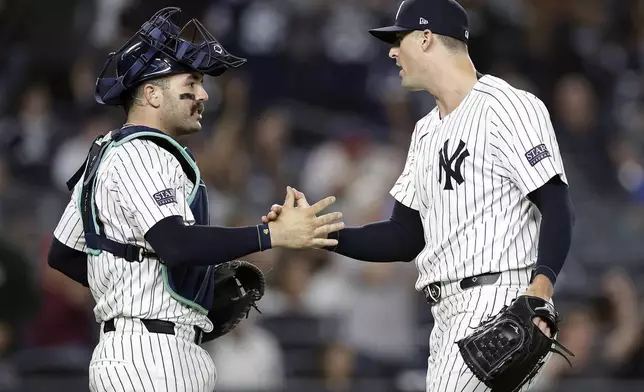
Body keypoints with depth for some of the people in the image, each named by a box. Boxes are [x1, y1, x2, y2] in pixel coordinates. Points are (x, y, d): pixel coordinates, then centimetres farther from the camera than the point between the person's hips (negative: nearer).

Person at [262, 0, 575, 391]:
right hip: (449, 315, 9)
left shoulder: (508, 107, -8)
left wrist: (541, 283, -31)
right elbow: (405, 239, 21)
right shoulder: (427, 131, 21)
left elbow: (557, 208, -15)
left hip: (496, 302, -9)